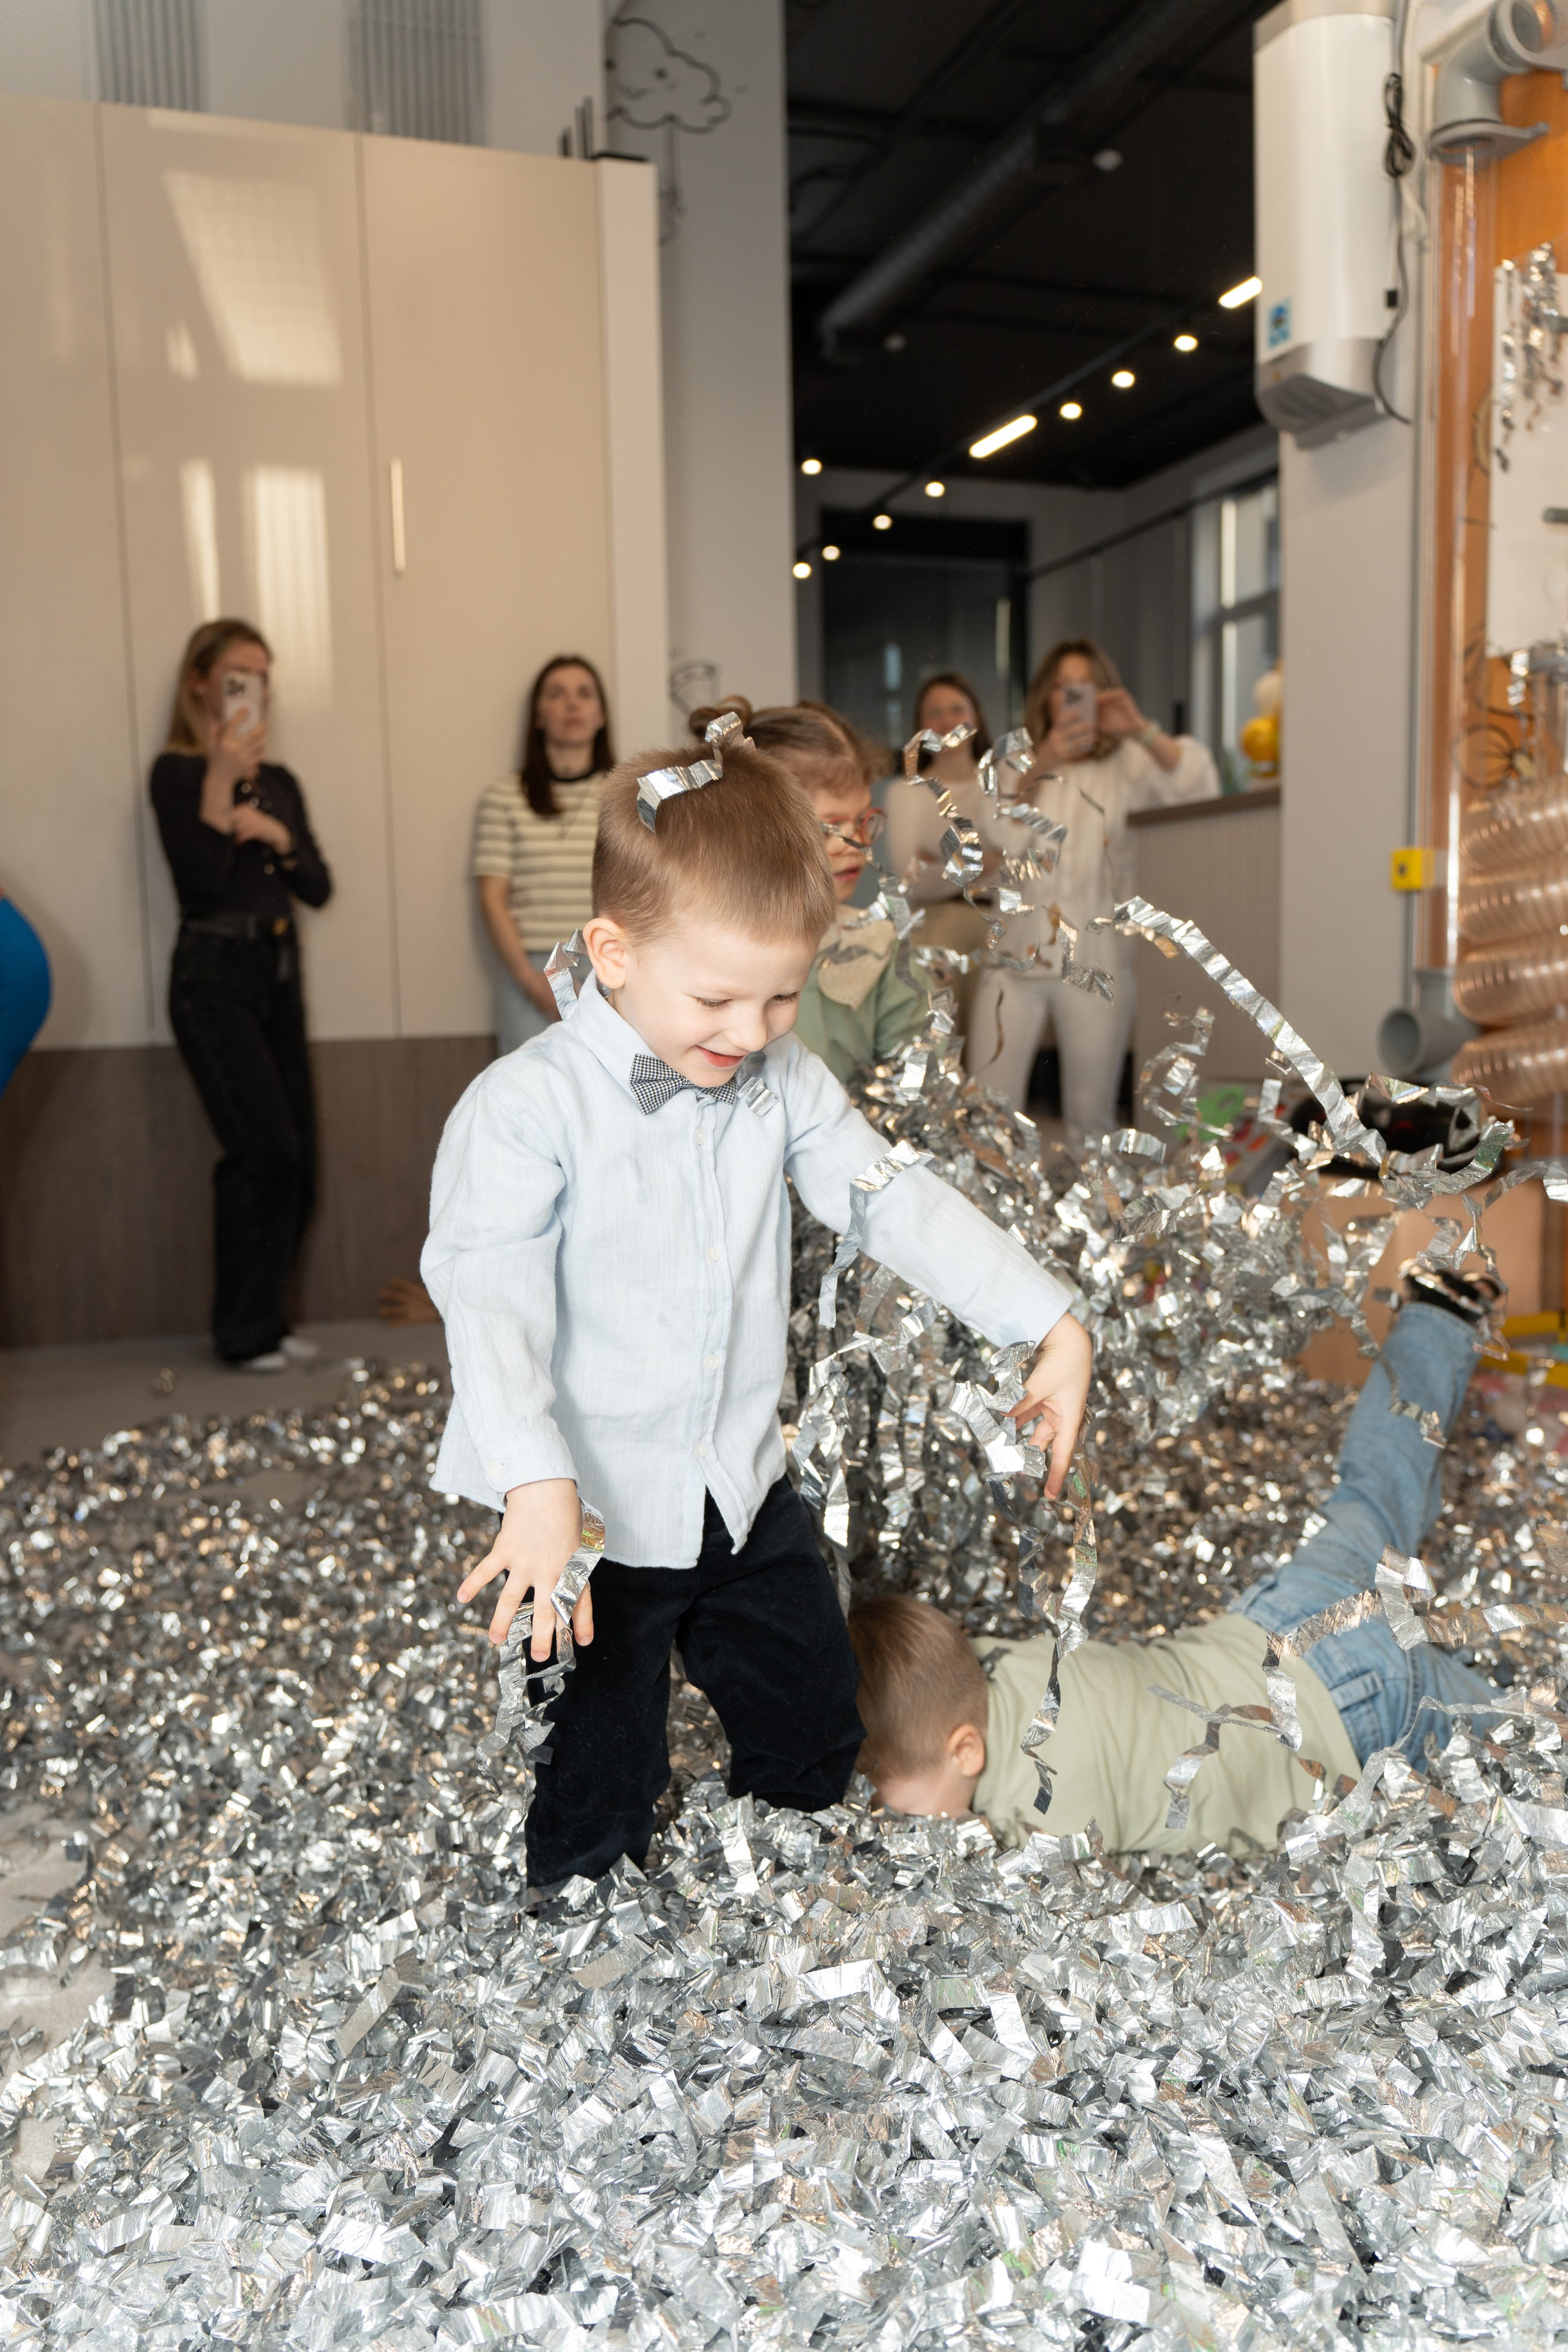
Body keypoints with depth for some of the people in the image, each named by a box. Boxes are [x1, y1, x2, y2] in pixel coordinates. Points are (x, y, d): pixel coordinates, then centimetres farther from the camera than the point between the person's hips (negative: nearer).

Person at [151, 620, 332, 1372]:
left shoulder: (278, 782, 16)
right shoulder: (176, 772, -3)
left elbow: (319, 887, 10)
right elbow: (200, 879, -17)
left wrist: (281, 837, -7)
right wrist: (219, 781, -19)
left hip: (278, 972, 7)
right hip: (214, 976, -7)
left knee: (294, 1158, 4)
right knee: (265, 1148, -14)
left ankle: (266, 1319, 16)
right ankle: (246, 1332, -1)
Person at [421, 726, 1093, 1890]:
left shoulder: (787, 1084, -3)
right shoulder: (526, 1108, -20)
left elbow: (900, 1199, -1)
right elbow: (490, 1301, -27)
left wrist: (1052, 1324, -8)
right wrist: (536, 1485, -40)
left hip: (746, 1495, 6)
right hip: (592, 1516, -5)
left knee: (818, 1747, 22)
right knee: (594, 1813, 9)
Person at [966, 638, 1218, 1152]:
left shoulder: (1129, 764, 9)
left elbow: (1201, 787, -8)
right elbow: (1001, 835, -4)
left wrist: (1142, 731, -18)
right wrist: (1040, 767, -18)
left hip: (1096, 962, -1)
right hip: (1016, 954, 1)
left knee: (1091, 1119, 1)